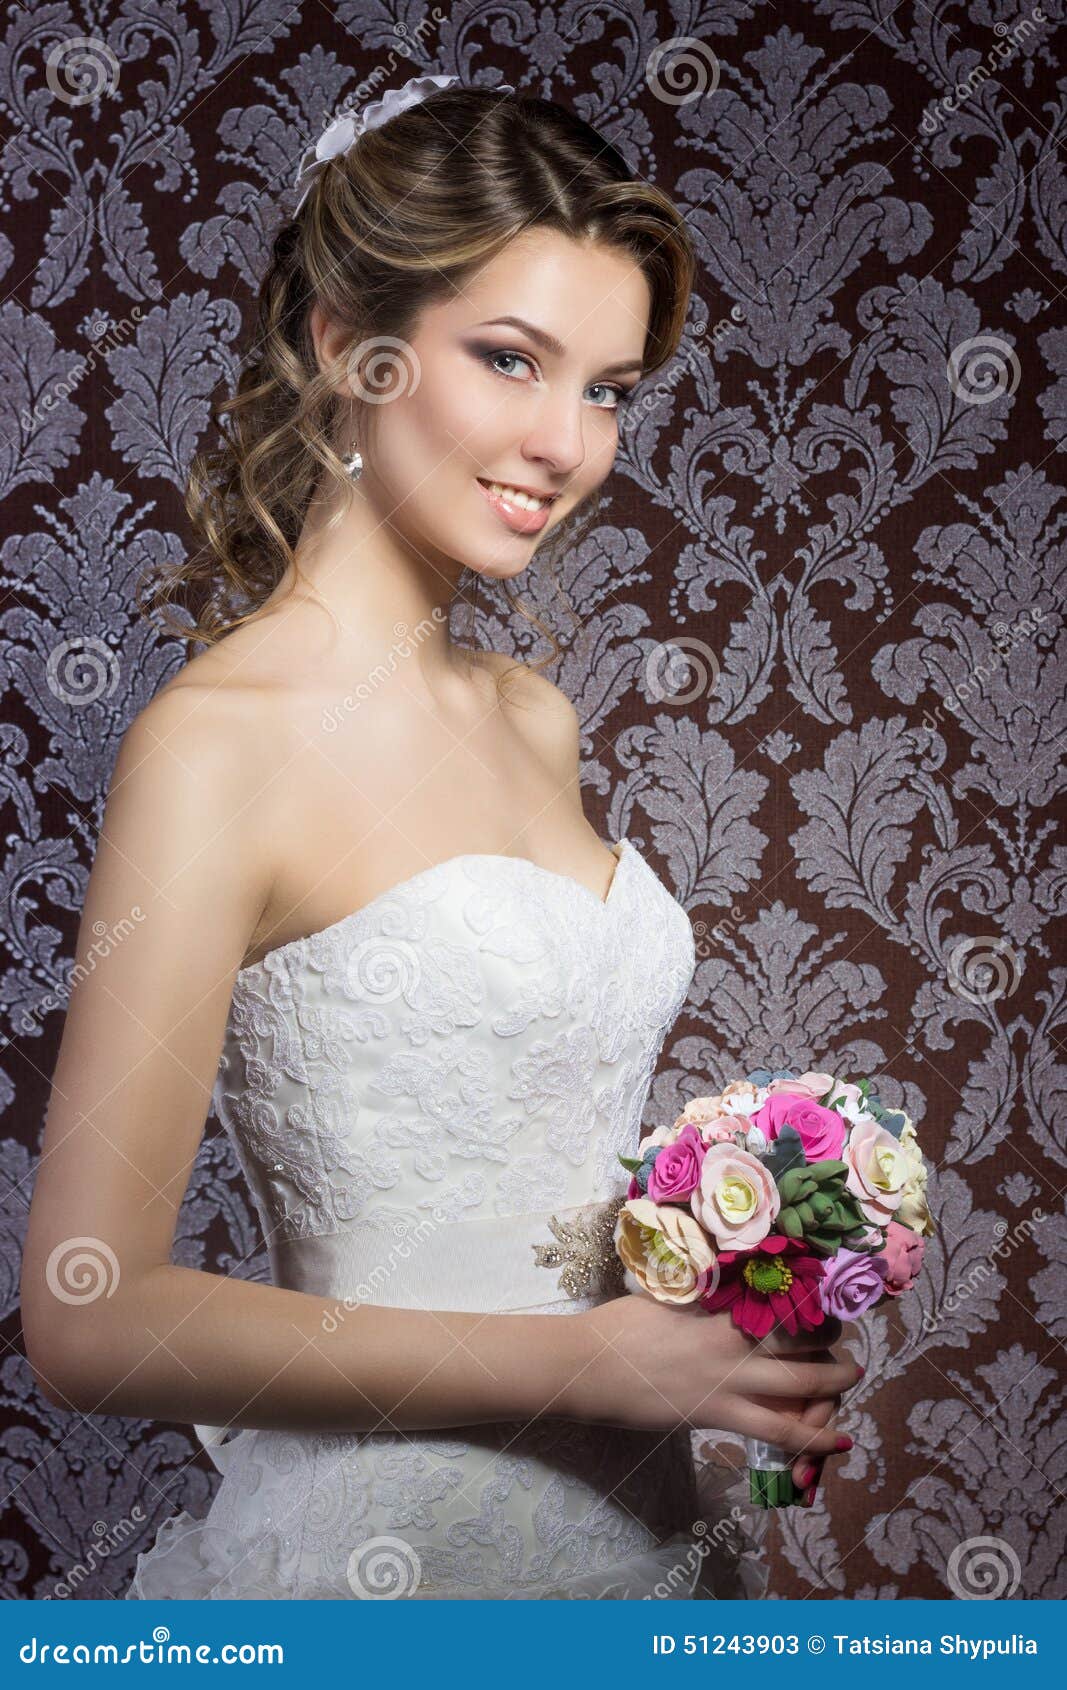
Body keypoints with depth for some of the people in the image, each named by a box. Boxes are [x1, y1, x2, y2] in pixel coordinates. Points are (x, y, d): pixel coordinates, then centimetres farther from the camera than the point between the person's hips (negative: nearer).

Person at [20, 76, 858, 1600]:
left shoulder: (535, 719, 3)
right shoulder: (218, 744, -17)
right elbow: (90, 1317, -20)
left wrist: (741, 1344, -2)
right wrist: (587, 1362, -18)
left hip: (642, 1517, 7)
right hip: (377, 1542, -6)